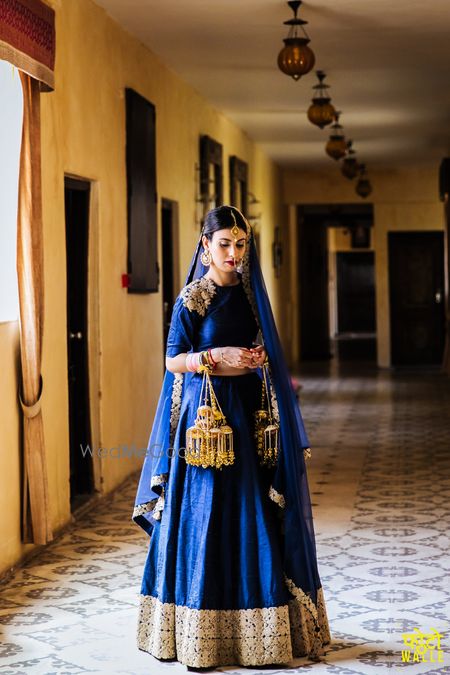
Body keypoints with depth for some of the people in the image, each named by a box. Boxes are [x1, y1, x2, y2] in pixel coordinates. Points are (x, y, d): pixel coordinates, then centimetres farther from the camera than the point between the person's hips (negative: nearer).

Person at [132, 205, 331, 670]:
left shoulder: (248, 292, 10)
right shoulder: (192, 297, -6)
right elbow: (173, 359, -7)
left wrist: (259, 360, -2)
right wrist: (217, 357, -19)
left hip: (246, 413, 6)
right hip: (206, 414, -5)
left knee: (250, 517, 6)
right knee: (205, 518, -4)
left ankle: (248, 626, 15)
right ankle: (198, 636, 3)